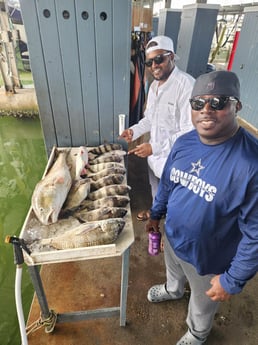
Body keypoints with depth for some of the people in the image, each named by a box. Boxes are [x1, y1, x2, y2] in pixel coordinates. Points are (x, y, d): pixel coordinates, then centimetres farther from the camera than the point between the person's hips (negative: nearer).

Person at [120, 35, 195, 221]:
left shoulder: (187, 85, -25)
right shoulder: (154, 85, 4)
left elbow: (190, 132, -29)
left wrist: (155, 147, -30)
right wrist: (135, 131, -2)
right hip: (155, 154, 8)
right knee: (156, 188, 29)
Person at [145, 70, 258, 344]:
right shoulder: (184, 142, -12)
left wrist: (233, 280, -16)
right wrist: (156, 214, 13)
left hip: (208, 259, -4)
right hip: (172, 237, 5)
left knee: (202, 304, 28)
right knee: (173, 272, 37)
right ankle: (172, 290, 73)